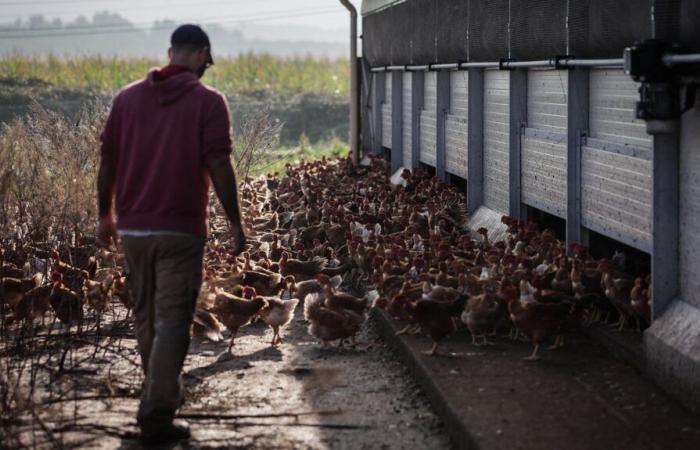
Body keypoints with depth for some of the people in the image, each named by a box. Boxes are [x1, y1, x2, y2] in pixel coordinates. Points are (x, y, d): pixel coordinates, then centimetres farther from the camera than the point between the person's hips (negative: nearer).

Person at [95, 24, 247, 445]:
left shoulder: (127, 97, 7)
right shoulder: (208, 101, -6)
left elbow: (107, 162, 9)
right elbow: (219, 167, -11)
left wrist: (105, 216, 19)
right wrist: (236, 223, -3)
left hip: (133, 228, 5)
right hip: (180, 229, -5)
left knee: (145, 316, 19)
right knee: (172, 322, -3)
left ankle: (164, 392, 34)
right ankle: (157, 415, -7)